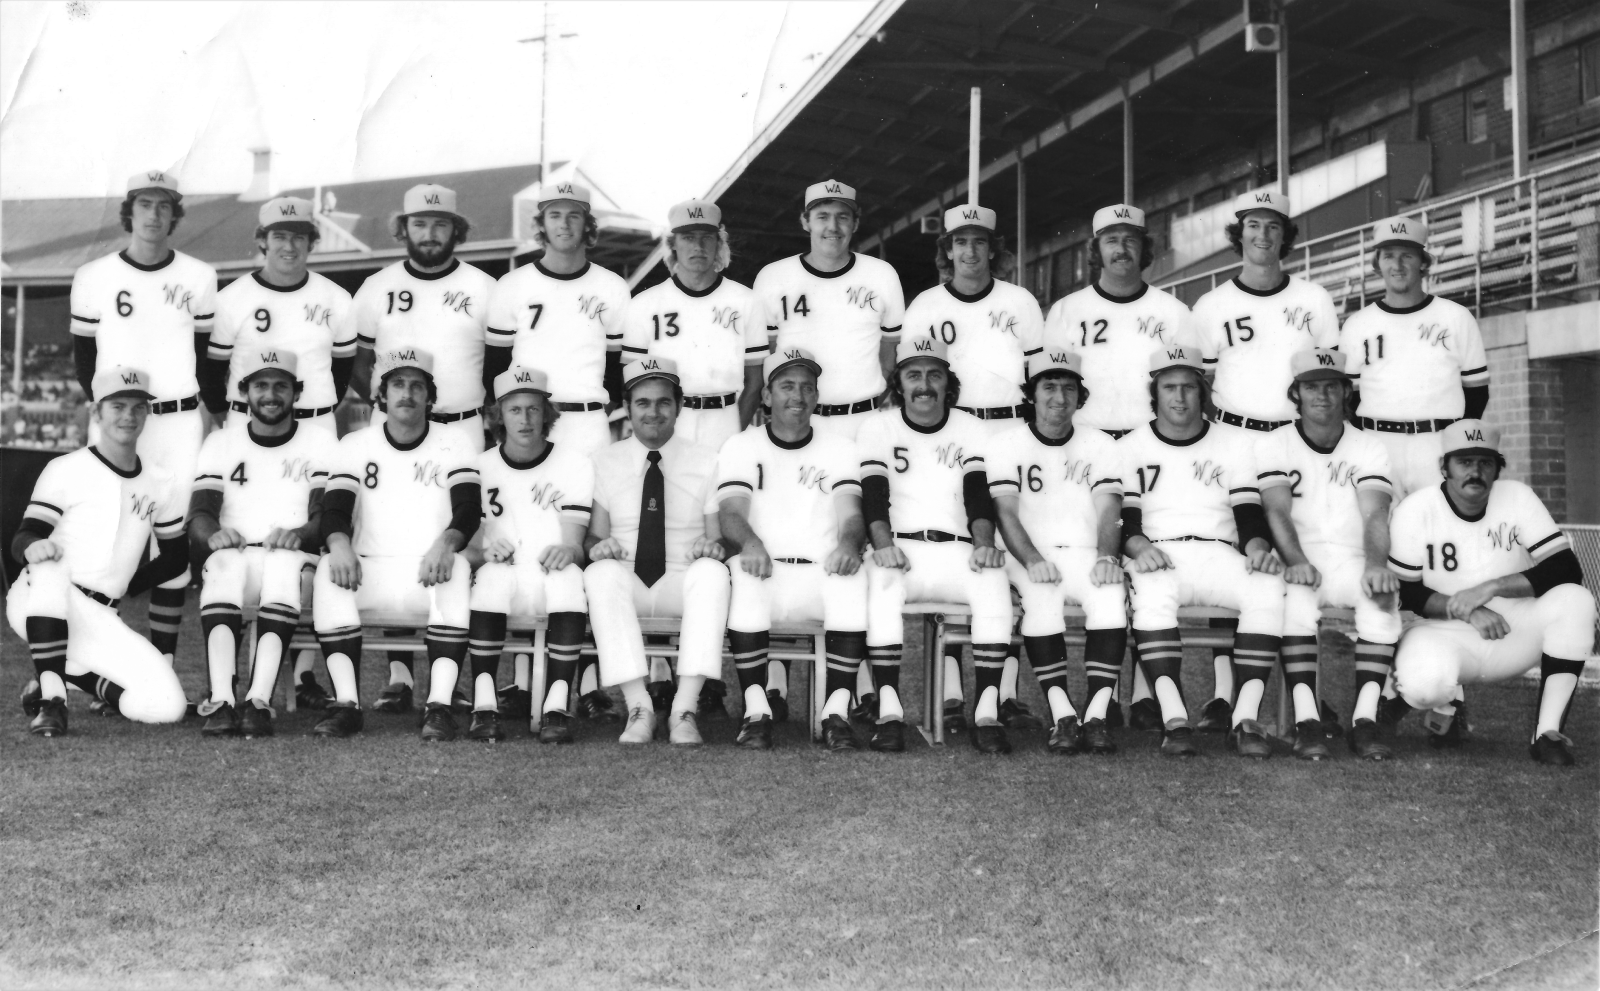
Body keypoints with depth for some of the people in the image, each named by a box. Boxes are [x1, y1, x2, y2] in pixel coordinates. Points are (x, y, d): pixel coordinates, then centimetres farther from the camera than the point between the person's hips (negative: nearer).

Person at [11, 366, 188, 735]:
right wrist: (33, 546, -31)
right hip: (34, 606, -4)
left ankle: (62, 678, 9)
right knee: (49, 571, -41)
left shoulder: (162, 485, 11)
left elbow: (176, 557, 22)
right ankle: (51, 699, -30)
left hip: (100, 620, 4)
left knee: (168, 705, -15)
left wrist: (127, 586, 11)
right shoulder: (66, 470, -1)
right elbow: (23, 538, -8)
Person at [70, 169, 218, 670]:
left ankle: (164, 662, 6)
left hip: (179, 422, 1)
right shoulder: (93, 277, 2)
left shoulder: (199, 277, 4)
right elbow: (83, 353, 10)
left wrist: (205, 414, 5)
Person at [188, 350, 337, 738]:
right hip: (234, 559, 1)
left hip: (295, 559, -1)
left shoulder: (319, 442, 12)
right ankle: (221, 701, -47)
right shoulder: (220, 443, 17)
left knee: (283, 561, -36)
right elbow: (199, 514, 3)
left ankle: (259, 702, -47)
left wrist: (299, 533, -26)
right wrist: (213, 532, -22)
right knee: (224, 562, -34)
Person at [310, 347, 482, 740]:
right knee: (328, 570, -29)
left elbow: (469, 509, -7)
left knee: (458, 570, -34)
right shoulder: (355, 446, 11)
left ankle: (439, 705, -39)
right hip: (369, 572, 1)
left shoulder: (455, 445, 7)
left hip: (432, 574, -1)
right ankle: (346, 703, -31)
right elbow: (334, 508, -3)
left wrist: (446, 543, -31)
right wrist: (339, 544, -28)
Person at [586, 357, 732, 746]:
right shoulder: (606, 461, 9)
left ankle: (685, 707, -36)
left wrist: (715, 546, -19)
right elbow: (594, 535, 8)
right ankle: (638, 706, -34)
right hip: (625, 584, 1)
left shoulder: (706, 461, 7)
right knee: (603, 572, -34)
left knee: (711, 571, -34)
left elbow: (720, 537, 5)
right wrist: (598, 545, -16)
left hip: (683, 584, 0)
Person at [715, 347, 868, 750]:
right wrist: (749, 542, -31)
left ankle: (837, 712, -28)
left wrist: (848, 542, -26)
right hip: (764, 573, -1)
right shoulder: (741, 447, 11)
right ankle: (756, 711, -27)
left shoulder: (839, 448, 15)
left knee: (852, 575, -33)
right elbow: (730, 511, -6)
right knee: (742, 573, -35)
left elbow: (851, 513, 1)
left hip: (823, 574, 1)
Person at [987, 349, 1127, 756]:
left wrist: (1107, 556, -22)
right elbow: (1006, 512, -6)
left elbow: (1109, 511, -1)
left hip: (1087, 556, 2)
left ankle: (1097, 716, -32)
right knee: (1040, 598, -34)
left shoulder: (1101, 446, 12)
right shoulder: (1006, 443, 5)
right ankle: (1062, 717, -32)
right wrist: (1032, 560, -24)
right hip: (1029, 558, -1)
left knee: (1111, 596, -30)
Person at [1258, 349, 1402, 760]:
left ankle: (1365, 720, -31)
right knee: (1297, 597, -35)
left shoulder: (1368, 448, 7)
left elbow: (1375, 514, -10)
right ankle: (1306, 723, -34)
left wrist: (1376, 564, -32)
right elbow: (1278, 511, -12)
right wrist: (1296, 561, -33)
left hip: (1354, 561, 1)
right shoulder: (1274, 445, 4)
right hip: (1300, 563, -1)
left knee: (1383, 595, -31)